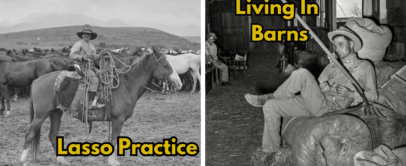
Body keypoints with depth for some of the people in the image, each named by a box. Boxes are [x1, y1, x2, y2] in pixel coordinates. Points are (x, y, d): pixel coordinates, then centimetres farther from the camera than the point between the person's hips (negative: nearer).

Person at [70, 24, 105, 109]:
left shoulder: (92, 46, 21)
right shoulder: (79, 44, 0)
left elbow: (94, 58, 14)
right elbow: (72, 55, -9)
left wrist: (100, 55, -5)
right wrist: (82, 57, -22)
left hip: (91, 67, 9)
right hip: (82, 66, -9)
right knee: (95, 80, -25)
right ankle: (91, 102, -29)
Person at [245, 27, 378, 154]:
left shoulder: (364, 66, 7)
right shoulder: (333, 65, 23)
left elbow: (373, 95, 5)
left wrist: (350, 94, -11)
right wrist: (322, 85, 1)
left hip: (328, 107, -7)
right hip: (312, 105, 7)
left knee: (302, 74, -27)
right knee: (270, 106, -9)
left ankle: (270, 97, -8)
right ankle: (271, 152, -3)